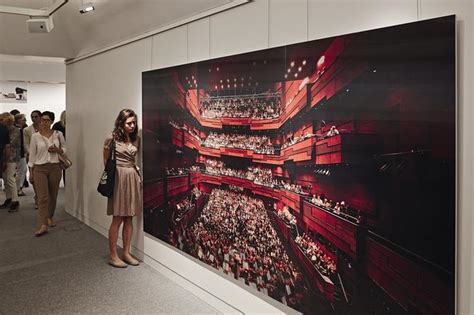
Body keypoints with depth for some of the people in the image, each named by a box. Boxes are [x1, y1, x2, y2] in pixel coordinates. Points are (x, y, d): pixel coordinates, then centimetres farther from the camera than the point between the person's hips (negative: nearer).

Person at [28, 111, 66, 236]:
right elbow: (32, 155, 3)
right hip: (40, 168, -2)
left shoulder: (58, 134, 2)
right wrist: (31, 172, 2)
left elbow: (64, 149, 13)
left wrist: (57, 150, -10)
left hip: (55, 167, 2)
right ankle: (43, 225, -10)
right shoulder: (35, 136, -1)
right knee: (43, 196, -8)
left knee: (53, 195, 10)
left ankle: (50, 217, 33)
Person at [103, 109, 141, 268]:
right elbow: (106, 161, 3)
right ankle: (113, 256, 8)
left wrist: (136, 170, 5)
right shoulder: (112, 138, -6)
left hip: (133, 178, 5)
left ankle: (126, 253, 19)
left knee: (129, 218, 9)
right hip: (119, 178, -5)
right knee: (117, 219, -2)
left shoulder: (136, 139, 7)